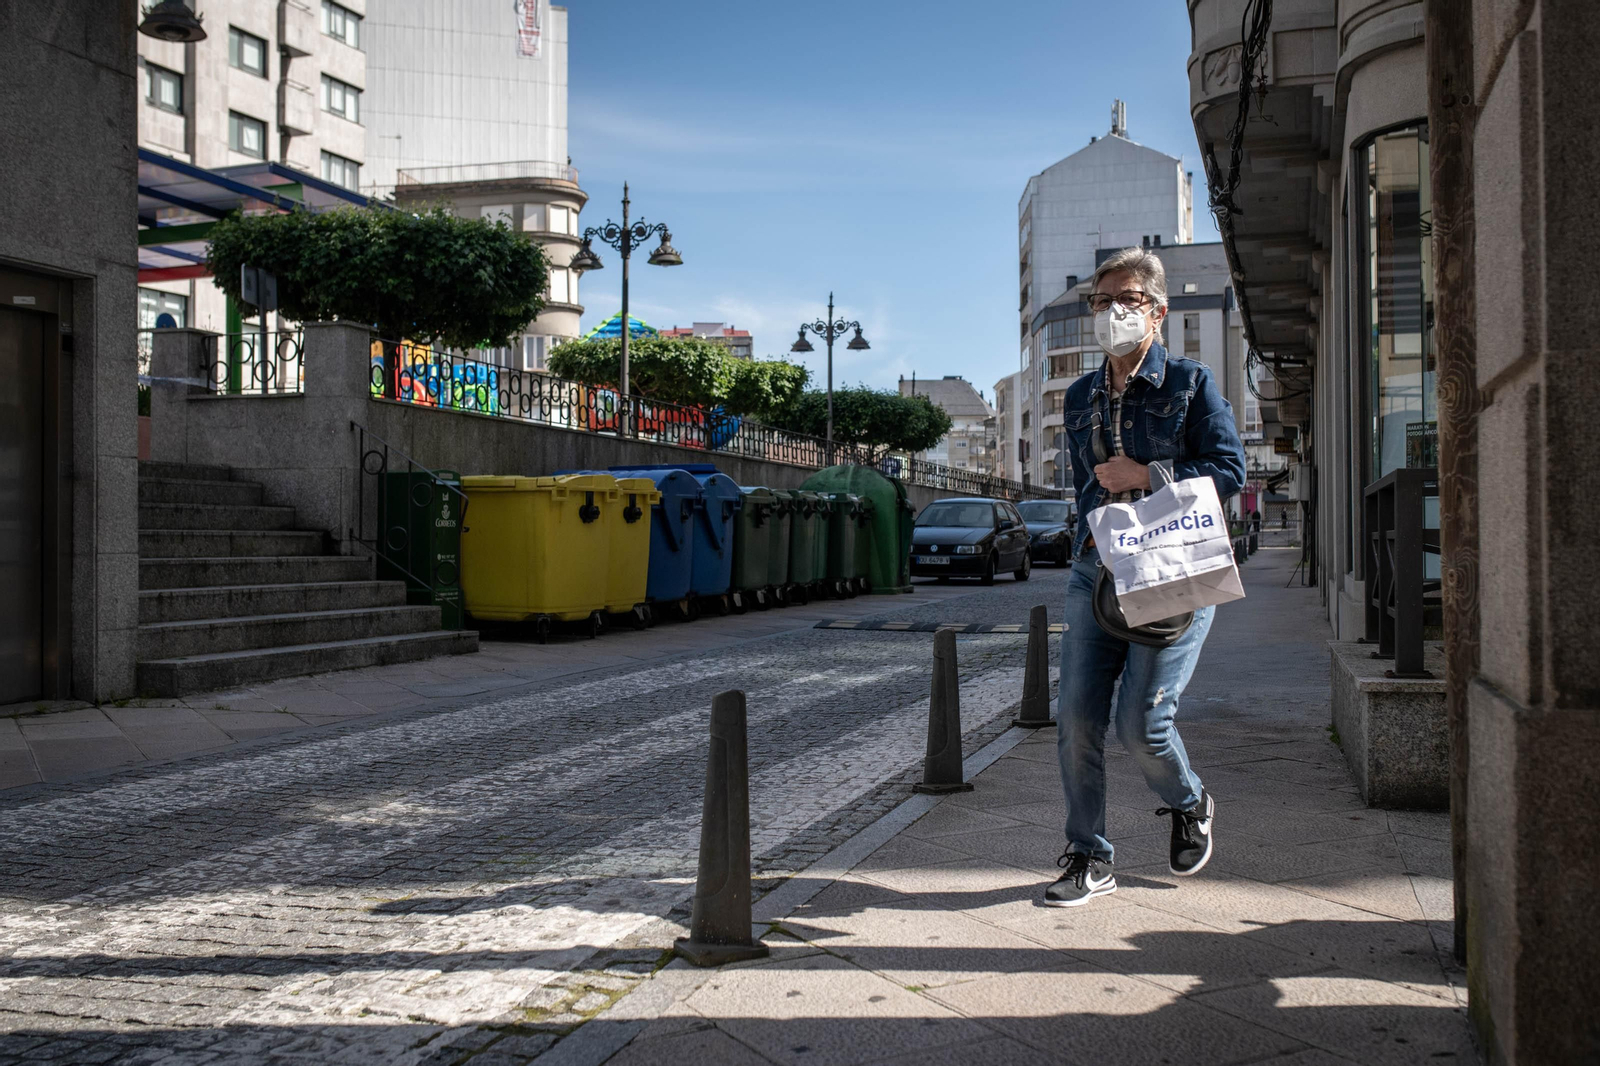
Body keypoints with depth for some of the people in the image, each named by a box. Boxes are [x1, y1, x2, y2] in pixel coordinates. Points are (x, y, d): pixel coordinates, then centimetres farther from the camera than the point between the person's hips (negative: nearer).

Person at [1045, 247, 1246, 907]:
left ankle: (1190, 806, 24)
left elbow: (1230, 470, -6)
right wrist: (1093, 537, 7)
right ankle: (1089, 858, 11)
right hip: (1096, 571, 5)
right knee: (1076, 718, -3)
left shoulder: (1191, 383, 2)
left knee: (1141, 722, -10)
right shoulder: (1080, 398, 15)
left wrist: (1147, 476, -13)